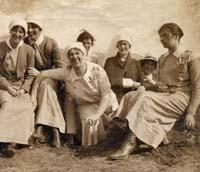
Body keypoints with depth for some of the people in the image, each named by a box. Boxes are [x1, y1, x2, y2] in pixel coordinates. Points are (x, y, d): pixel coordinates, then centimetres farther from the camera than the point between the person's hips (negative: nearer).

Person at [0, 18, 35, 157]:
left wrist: (23, 89, -10)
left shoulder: (29, 50, 4)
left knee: (26, 108, -26)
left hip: (22, 87, 1)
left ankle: (12, 143, -28)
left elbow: (30, 74, 6)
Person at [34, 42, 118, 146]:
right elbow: (43, 74, -8)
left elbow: (106, 95, -20)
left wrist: (97, 114, -30)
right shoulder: (66, 73, -13)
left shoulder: (97, 70, -20)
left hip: (105, 104, 0)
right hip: (86, 105, 0)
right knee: (90, 123, -25)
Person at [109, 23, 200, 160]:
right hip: (163, 96, 6)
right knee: (131, 96, -22)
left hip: (181, 99, -6)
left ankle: (131, 143, -33)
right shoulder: (162, 59, 21)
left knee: (144, 97, -31)